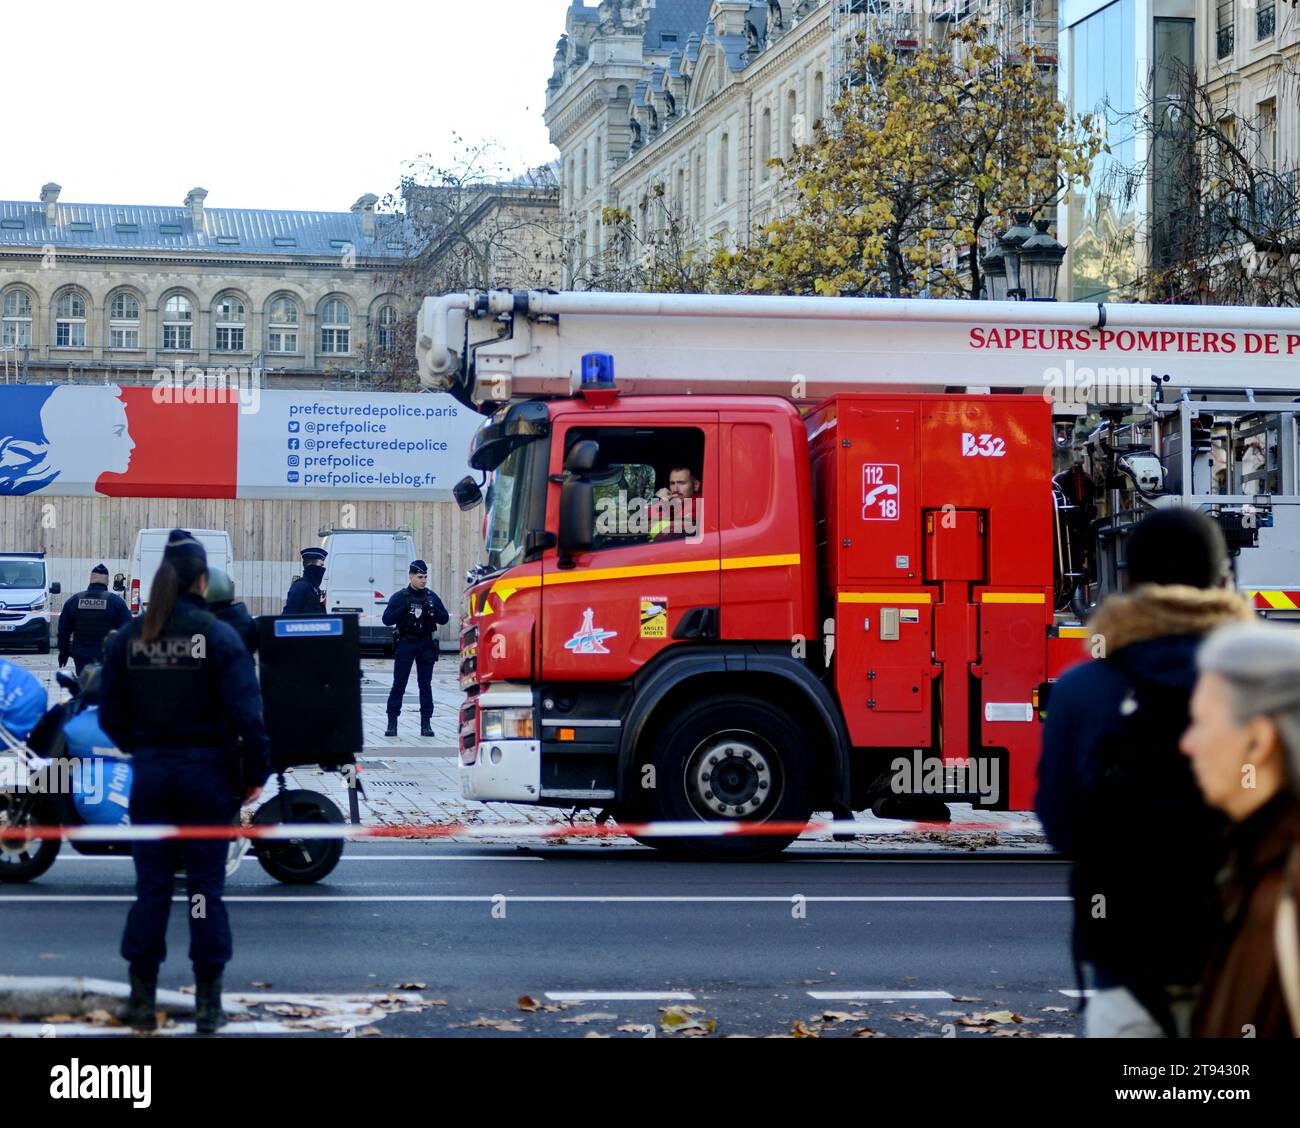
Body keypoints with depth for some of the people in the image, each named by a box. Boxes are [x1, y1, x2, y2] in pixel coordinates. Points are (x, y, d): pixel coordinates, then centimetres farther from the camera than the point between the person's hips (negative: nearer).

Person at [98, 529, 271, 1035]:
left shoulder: (127, 638, 0)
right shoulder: (219, 636, -10)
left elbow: (110, 714, 5)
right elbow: (246, 713, -14)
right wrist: (255, 774, -3)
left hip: (150, 773, 3)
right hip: (206, 771, -2)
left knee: (150, 885, 10)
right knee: (205, 888, 5)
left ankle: (142, 999, 11)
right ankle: (208, 1003, 7)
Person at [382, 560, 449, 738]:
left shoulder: (431, 596, 9)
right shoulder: (400, 597, 1)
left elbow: (444, 618, 7)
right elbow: (387, 619, -5)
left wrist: (432, 609, -12)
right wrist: (405, 609, -17)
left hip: (426, 645, 2)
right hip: (405, 644, -2)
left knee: (426, 684, 3)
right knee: (399, 684, -2)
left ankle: (426, 723, 6)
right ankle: (392, 723, 2)